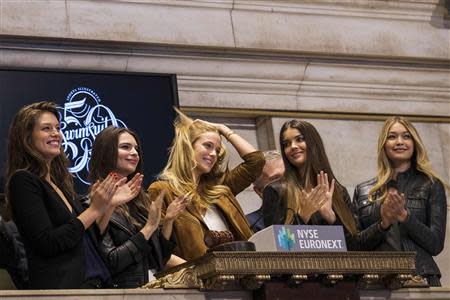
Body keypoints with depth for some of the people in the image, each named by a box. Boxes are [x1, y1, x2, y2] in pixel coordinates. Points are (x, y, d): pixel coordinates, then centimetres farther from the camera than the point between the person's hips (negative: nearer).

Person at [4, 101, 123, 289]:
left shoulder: (58, 181, 14)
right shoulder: (23, 181, -9)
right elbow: (47, 244, -18)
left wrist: (106, 203, 4)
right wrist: (94, 210, -13)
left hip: (92, 281, 8)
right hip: (59, 287, -8)